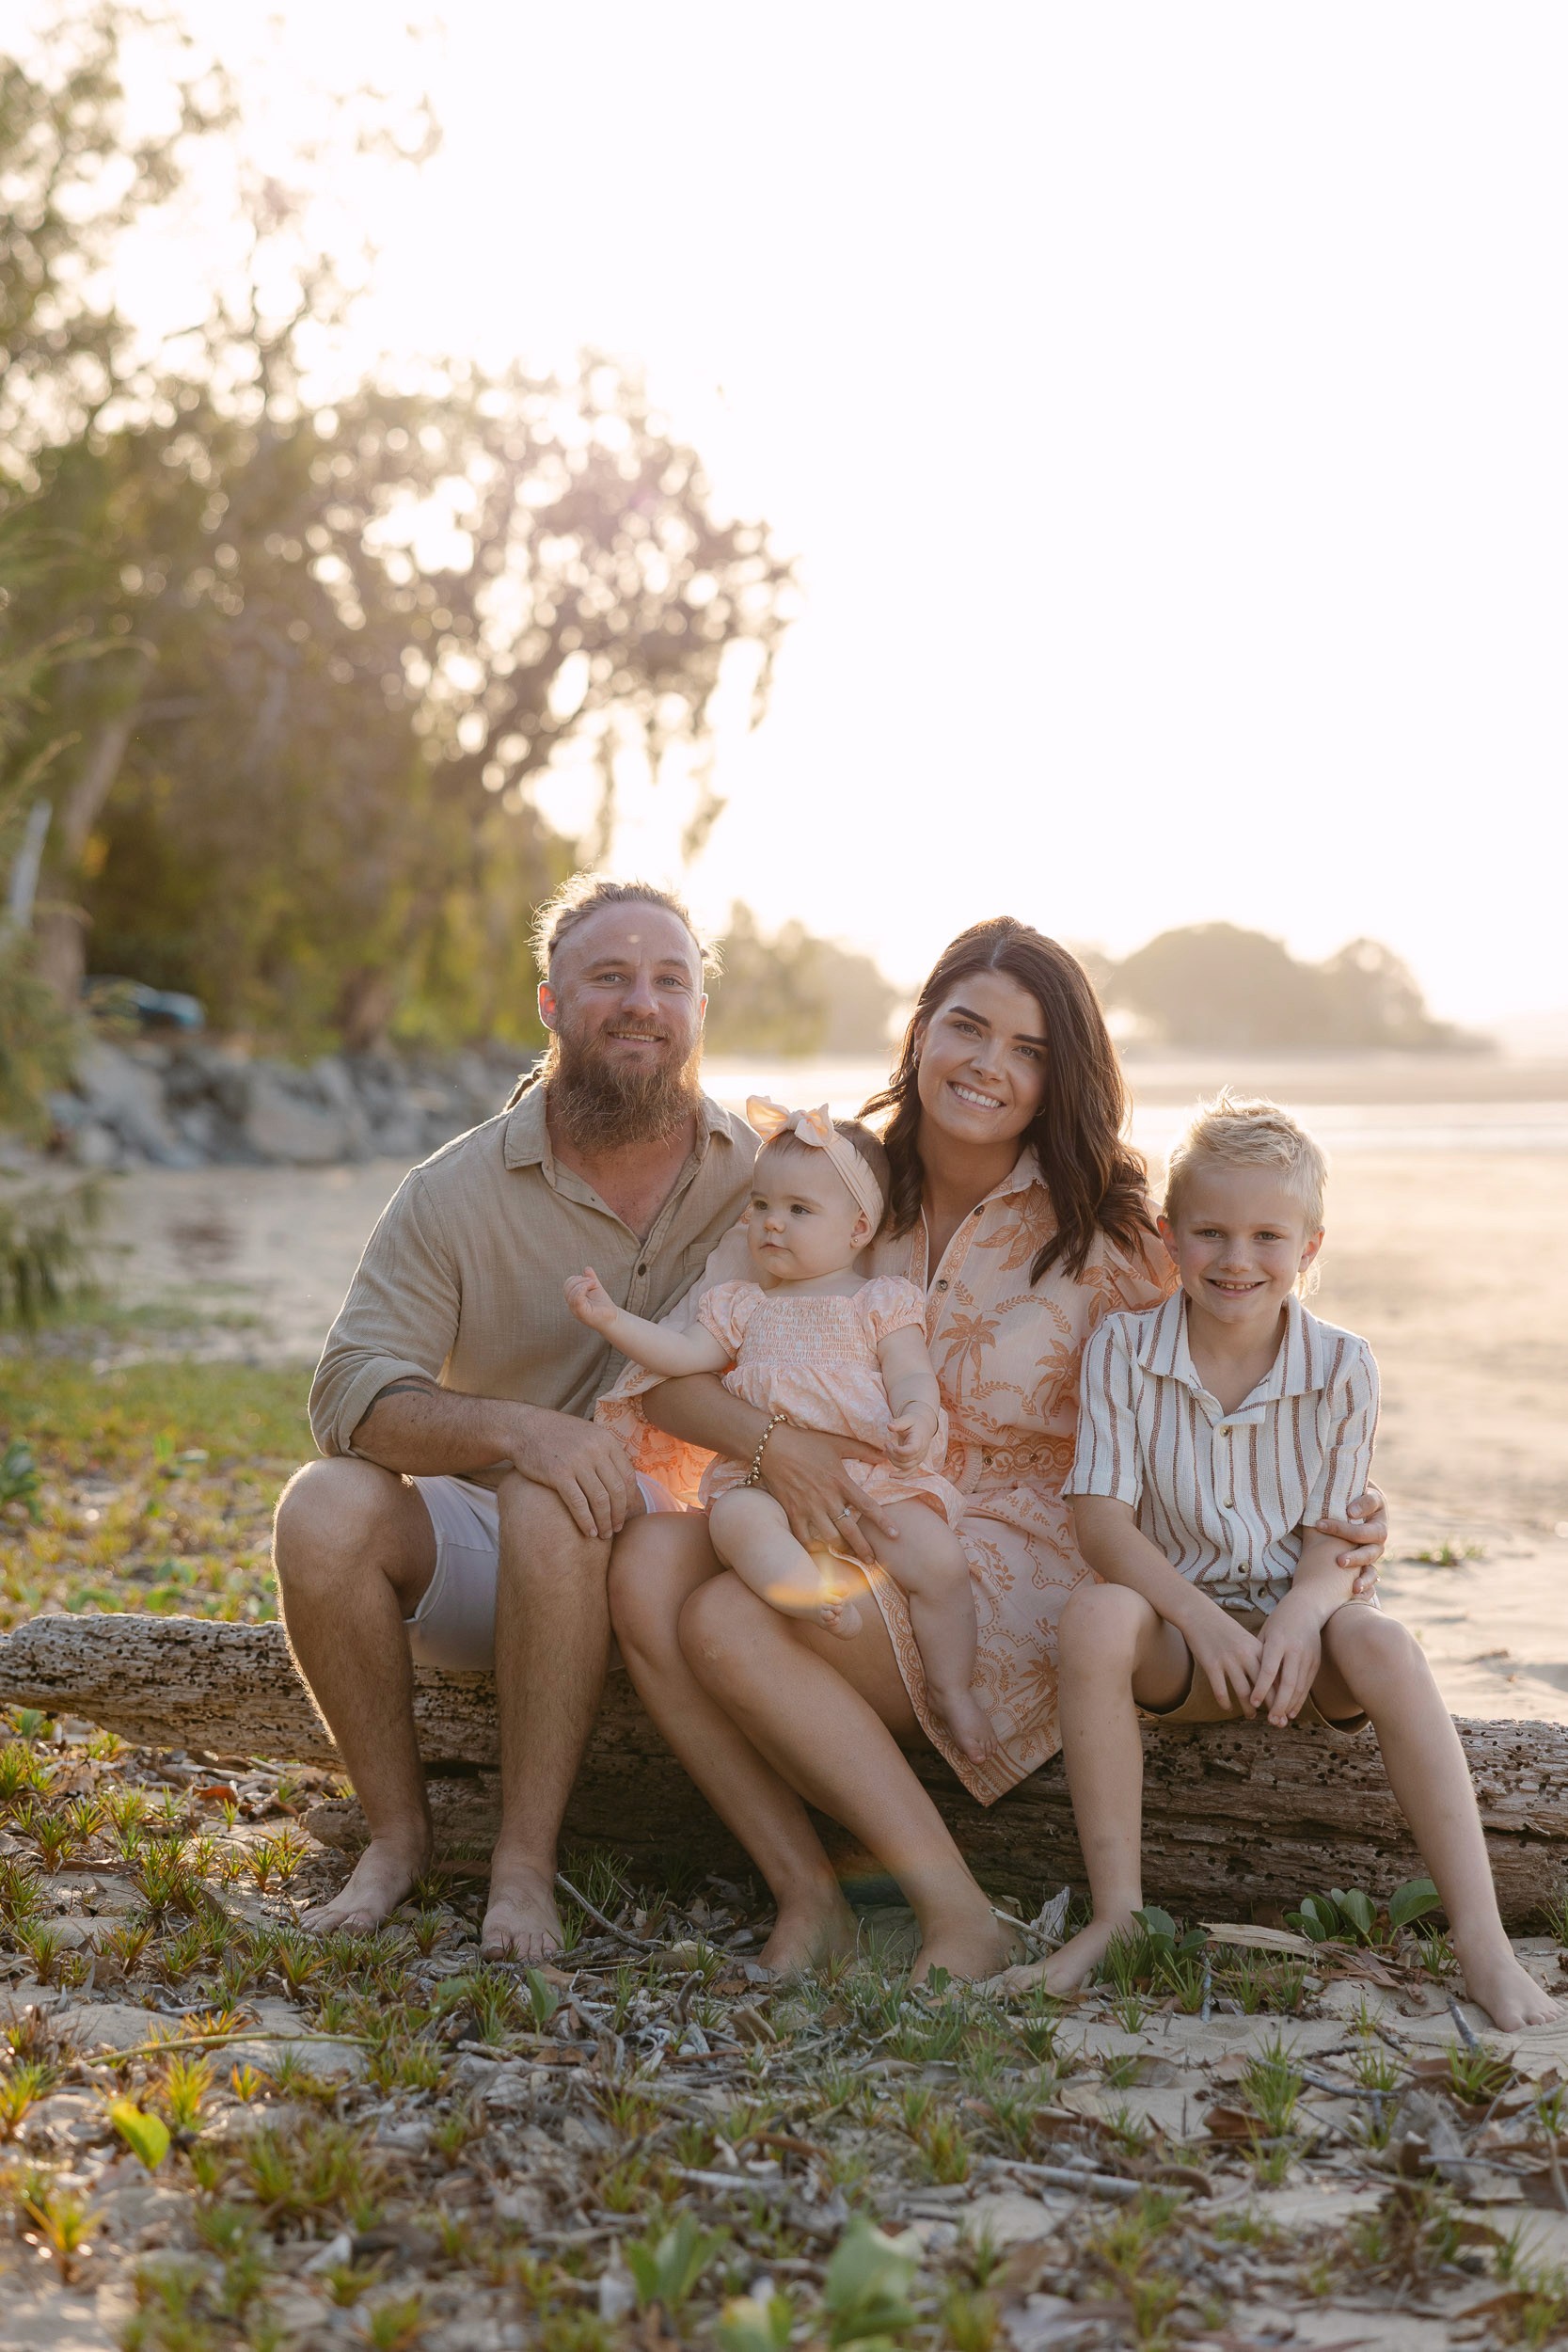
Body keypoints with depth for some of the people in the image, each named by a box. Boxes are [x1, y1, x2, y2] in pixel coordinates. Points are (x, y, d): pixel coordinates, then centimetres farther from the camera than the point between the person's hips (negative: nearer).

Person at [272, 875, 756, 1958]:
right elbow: (349, 1391, -14)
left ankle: (527, 1858, -20)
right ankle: (399, 1829, -8)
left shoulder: (764, 1176, 0)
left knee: (554, 1510, -34)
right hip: (475, 1555, 1)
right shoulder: (458, 1191, -4)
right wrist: (512, 1429, -32)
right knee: (325, 1507, -27)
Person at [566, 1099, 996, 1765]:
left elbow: (911, 1373, 1)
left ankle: (952, 1690, -5)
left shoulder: (881, 1300, 11)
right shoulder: (741, 1304, 22)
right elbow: (684, 1355, 11)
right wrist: (610, 1318, -1)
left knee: (938, 1560, -23)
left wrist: (914, 1416, -23)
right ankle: (816, 1597, -52)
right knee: (735, 1518, -34)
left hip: (877, 1476, -2)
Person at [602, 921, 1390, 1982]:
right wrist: (772, 1439, -22)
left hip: (1012, 1564, -4)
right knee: (649, 1562, -24)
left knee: (728, 1626, -27)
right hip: (848, 1529, 5)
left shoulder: (1099, 1234, -4)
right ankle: (807, 1894, -17)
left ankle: (959, 1913, -19)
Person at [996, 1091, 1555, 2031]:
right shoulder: (1123, 1351, -4)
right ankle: (1116, 1915, -25)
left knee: (1384, 1645, -33)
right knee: (1094, 1615, -33)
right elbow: (1103, 1519, -11)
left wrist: (1299, 1617, -29)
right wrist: (1200, 1618, -28)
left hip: (1295, 1619, 0)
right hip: (1177, 1618, 0)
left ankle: (1483, 1942, -32)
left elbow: (1336, 1539, -5)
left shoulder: (1342, 1368, -2)